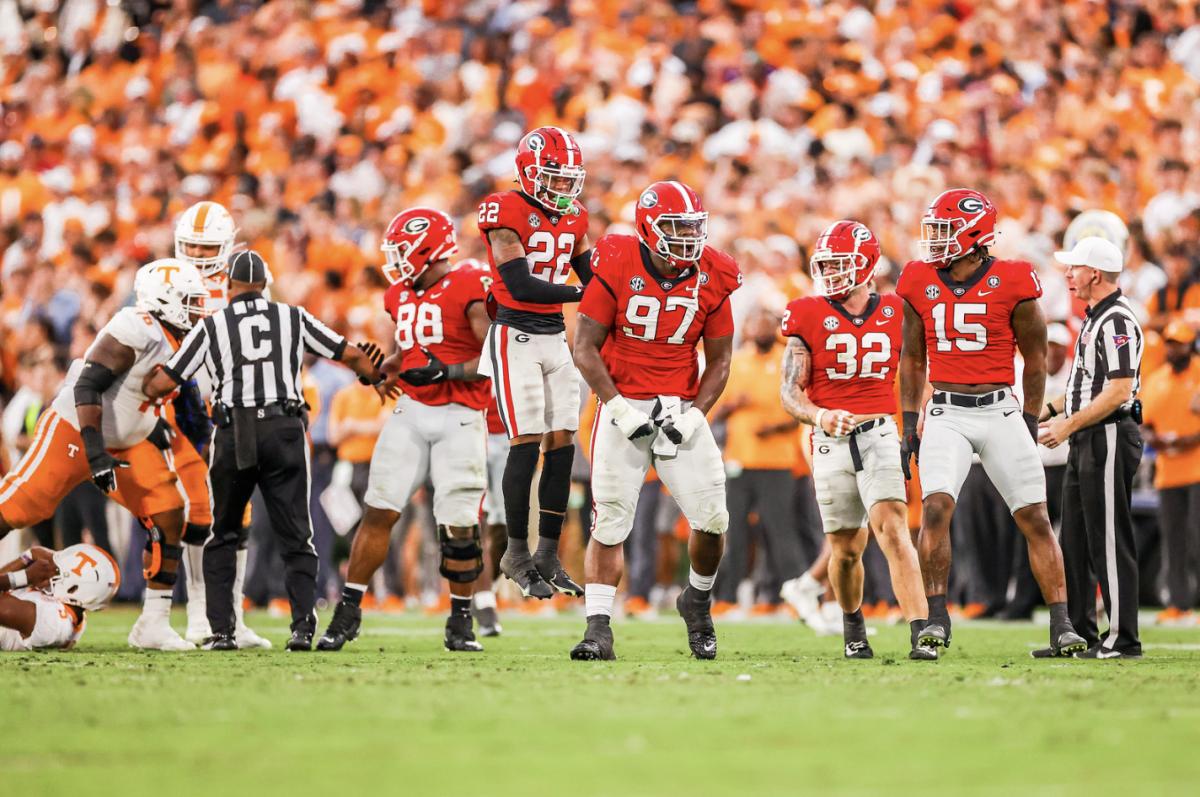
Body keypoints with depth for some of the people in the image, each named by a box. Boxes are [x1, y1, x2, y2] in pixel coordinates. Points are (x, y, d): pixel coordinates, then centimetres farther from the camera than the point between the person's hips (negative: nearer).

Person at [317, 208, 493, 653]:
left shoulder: (471, 289, -10)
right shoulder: (402, 295, 13)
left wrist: (445, 372, -22)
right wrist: (381, 369, 11)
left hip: (459, 417, -6)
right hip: (411, 413, 6)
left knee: (459, 526, -3)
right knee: (379, 512, 0)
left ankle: (461, 621, 12)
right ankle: (348, 611, 5)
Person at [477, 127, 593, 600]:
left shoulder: (573, 217, 9)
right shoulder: (507, 212, -13)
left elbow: (592, 276, 17)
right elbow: (520, 285, -20)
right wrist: (580, 293, -23)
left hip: (555, 338, 7)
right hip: (516, 338, -7)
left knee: (563, 444, 3)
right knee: (527, 443, -8)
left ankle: (548, 555, 10)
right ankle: (517, 554, 2)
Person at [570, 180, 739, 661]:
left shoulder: (710, 279, 0)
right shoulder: (618, 267, -9)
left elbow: (719, 359, 7)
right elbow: (585, 347, -7)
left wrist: (695, 415, -7)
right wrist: (619, 409, -15)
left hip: (680, 409, 2)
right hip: (624, 407, -2)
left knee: (712, 520, -4)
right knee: (610, 524, -4)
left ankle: (698, 602, 23)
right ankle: (598, 628, 2)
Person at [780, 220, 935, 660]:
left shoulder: (894, 313, 2)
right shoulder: (808, 316, -2)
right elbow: (790, 392, -4)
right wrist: (820, 416, -23)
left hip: (879, 433, -1)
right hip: (831, 440, 1)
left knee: (893, 529, -18)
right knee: (847, 548, 8)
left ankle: (922, 634, -26)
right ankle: (852, 624, 37)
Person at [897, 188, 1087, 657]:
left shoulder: (1011, 284, -6)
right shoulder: (920, 284, 4)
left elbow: (1034, 359, 5)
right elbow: (912, 360, 14)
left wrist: (1029, 425, 7)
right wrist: (909, 426, 10)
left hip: (1000, 411, -2)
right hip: (945, 415, 2)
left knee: (1034, 517, -1)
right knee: (935, 508, -17)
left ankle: (1061, 627, 4)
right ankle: (937, 619, -9)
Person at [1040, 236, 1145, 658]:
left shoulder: (1117, 321, -16)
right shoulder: (1095, 319, 16)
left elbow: (1119, 391, -22)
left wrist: (1069, 425, -18)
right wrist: (1050, 409, 15)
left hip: (1110, 438, -11)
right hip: (1087, 443, 11)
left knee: (1110, 540, -7)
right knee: (1075, 541, 12)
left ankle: (1122, 639, -2)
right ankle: (1078, 634, 18)